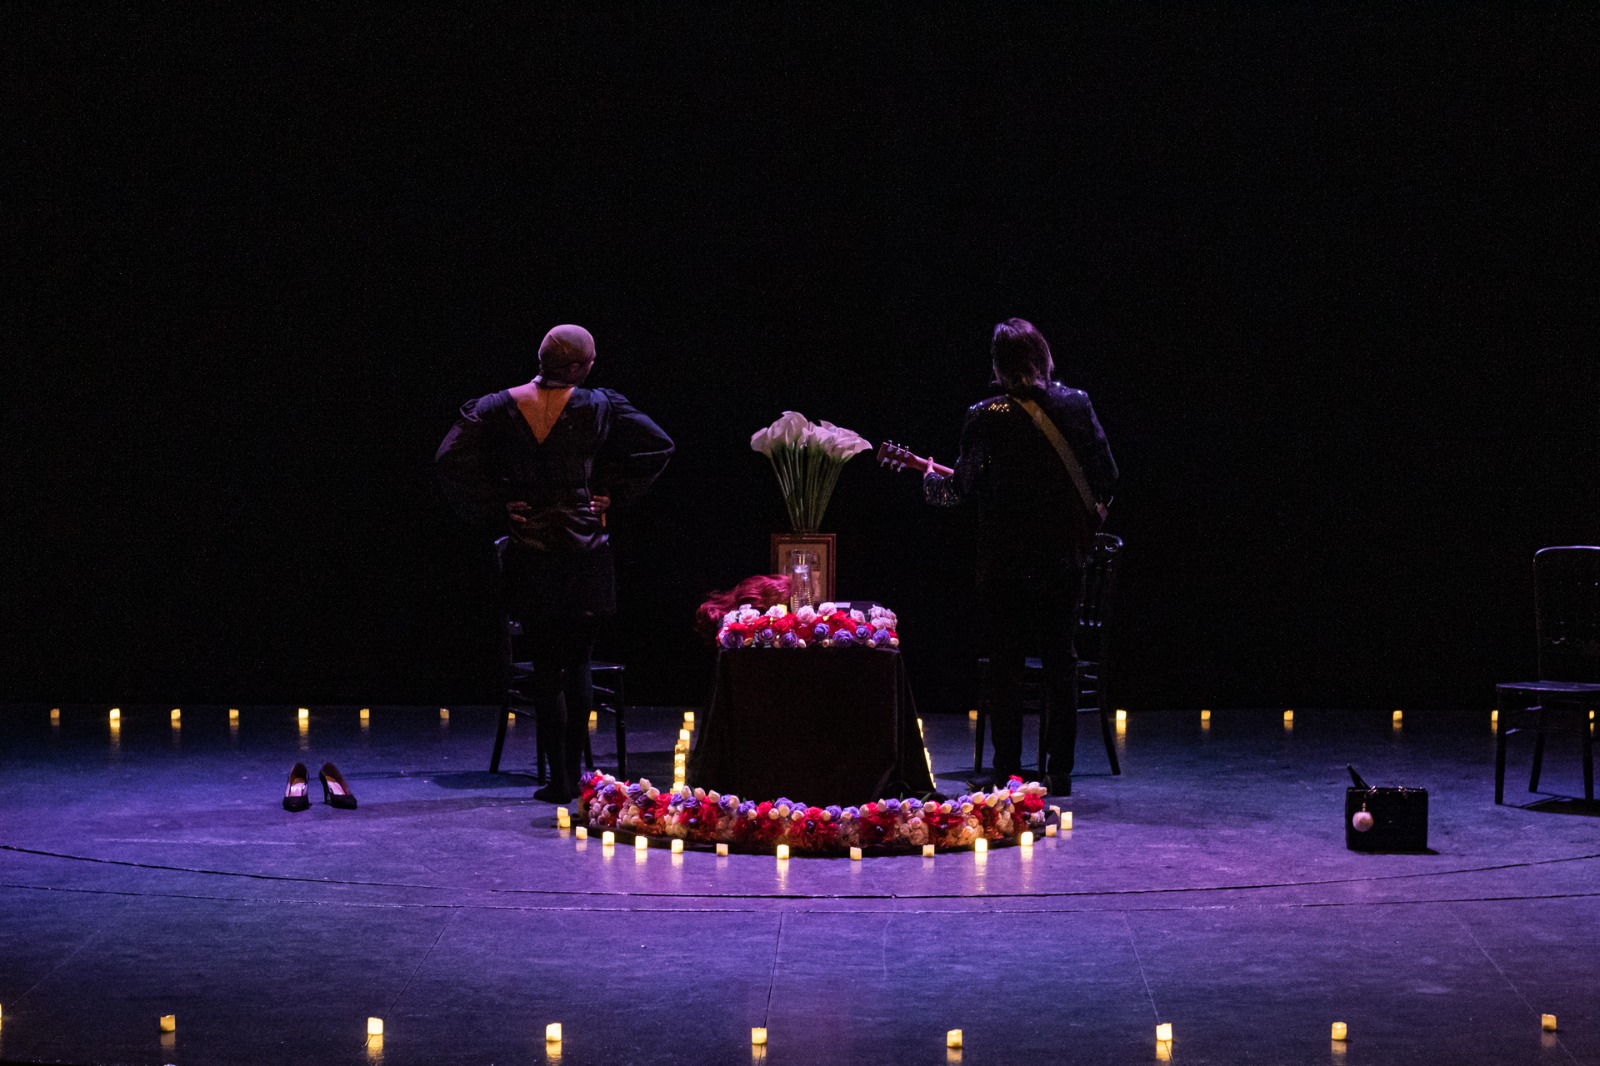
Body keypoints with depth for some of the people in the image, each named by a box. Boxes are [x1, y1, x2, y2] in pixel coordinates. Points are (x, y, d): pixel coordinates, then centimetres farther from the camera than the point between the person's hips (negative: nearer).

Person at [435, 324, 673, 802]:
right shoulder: (599, 407, -4)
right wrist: (611, 493, 6)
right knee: (578, 662, 10)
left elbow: (450, 461, -9)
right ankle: (572, 772, 9)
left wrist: (496, 511, -3)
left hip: (529, 553, 0)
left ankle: (559, 777, 5)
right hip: (587, 553, 0)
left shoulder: (499, 409, -4)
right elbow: (659, 446, 2)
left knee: (545, 665, 6)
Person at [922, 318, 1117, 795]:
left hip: (1005, 562, -3)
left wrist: (931, 478, 12)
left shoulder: (986, 417, -10)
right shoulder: (1076, 404, -1)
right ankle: (1059, 771, 13)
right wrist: (1091, 521, 20)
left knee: (1005, 667, 5)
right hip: (1063, 555, 3)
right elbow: (1107, 475, 3)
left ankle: (1007, 771, 4)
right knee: (1059, 663, 11)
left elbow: (960, 489, -8)